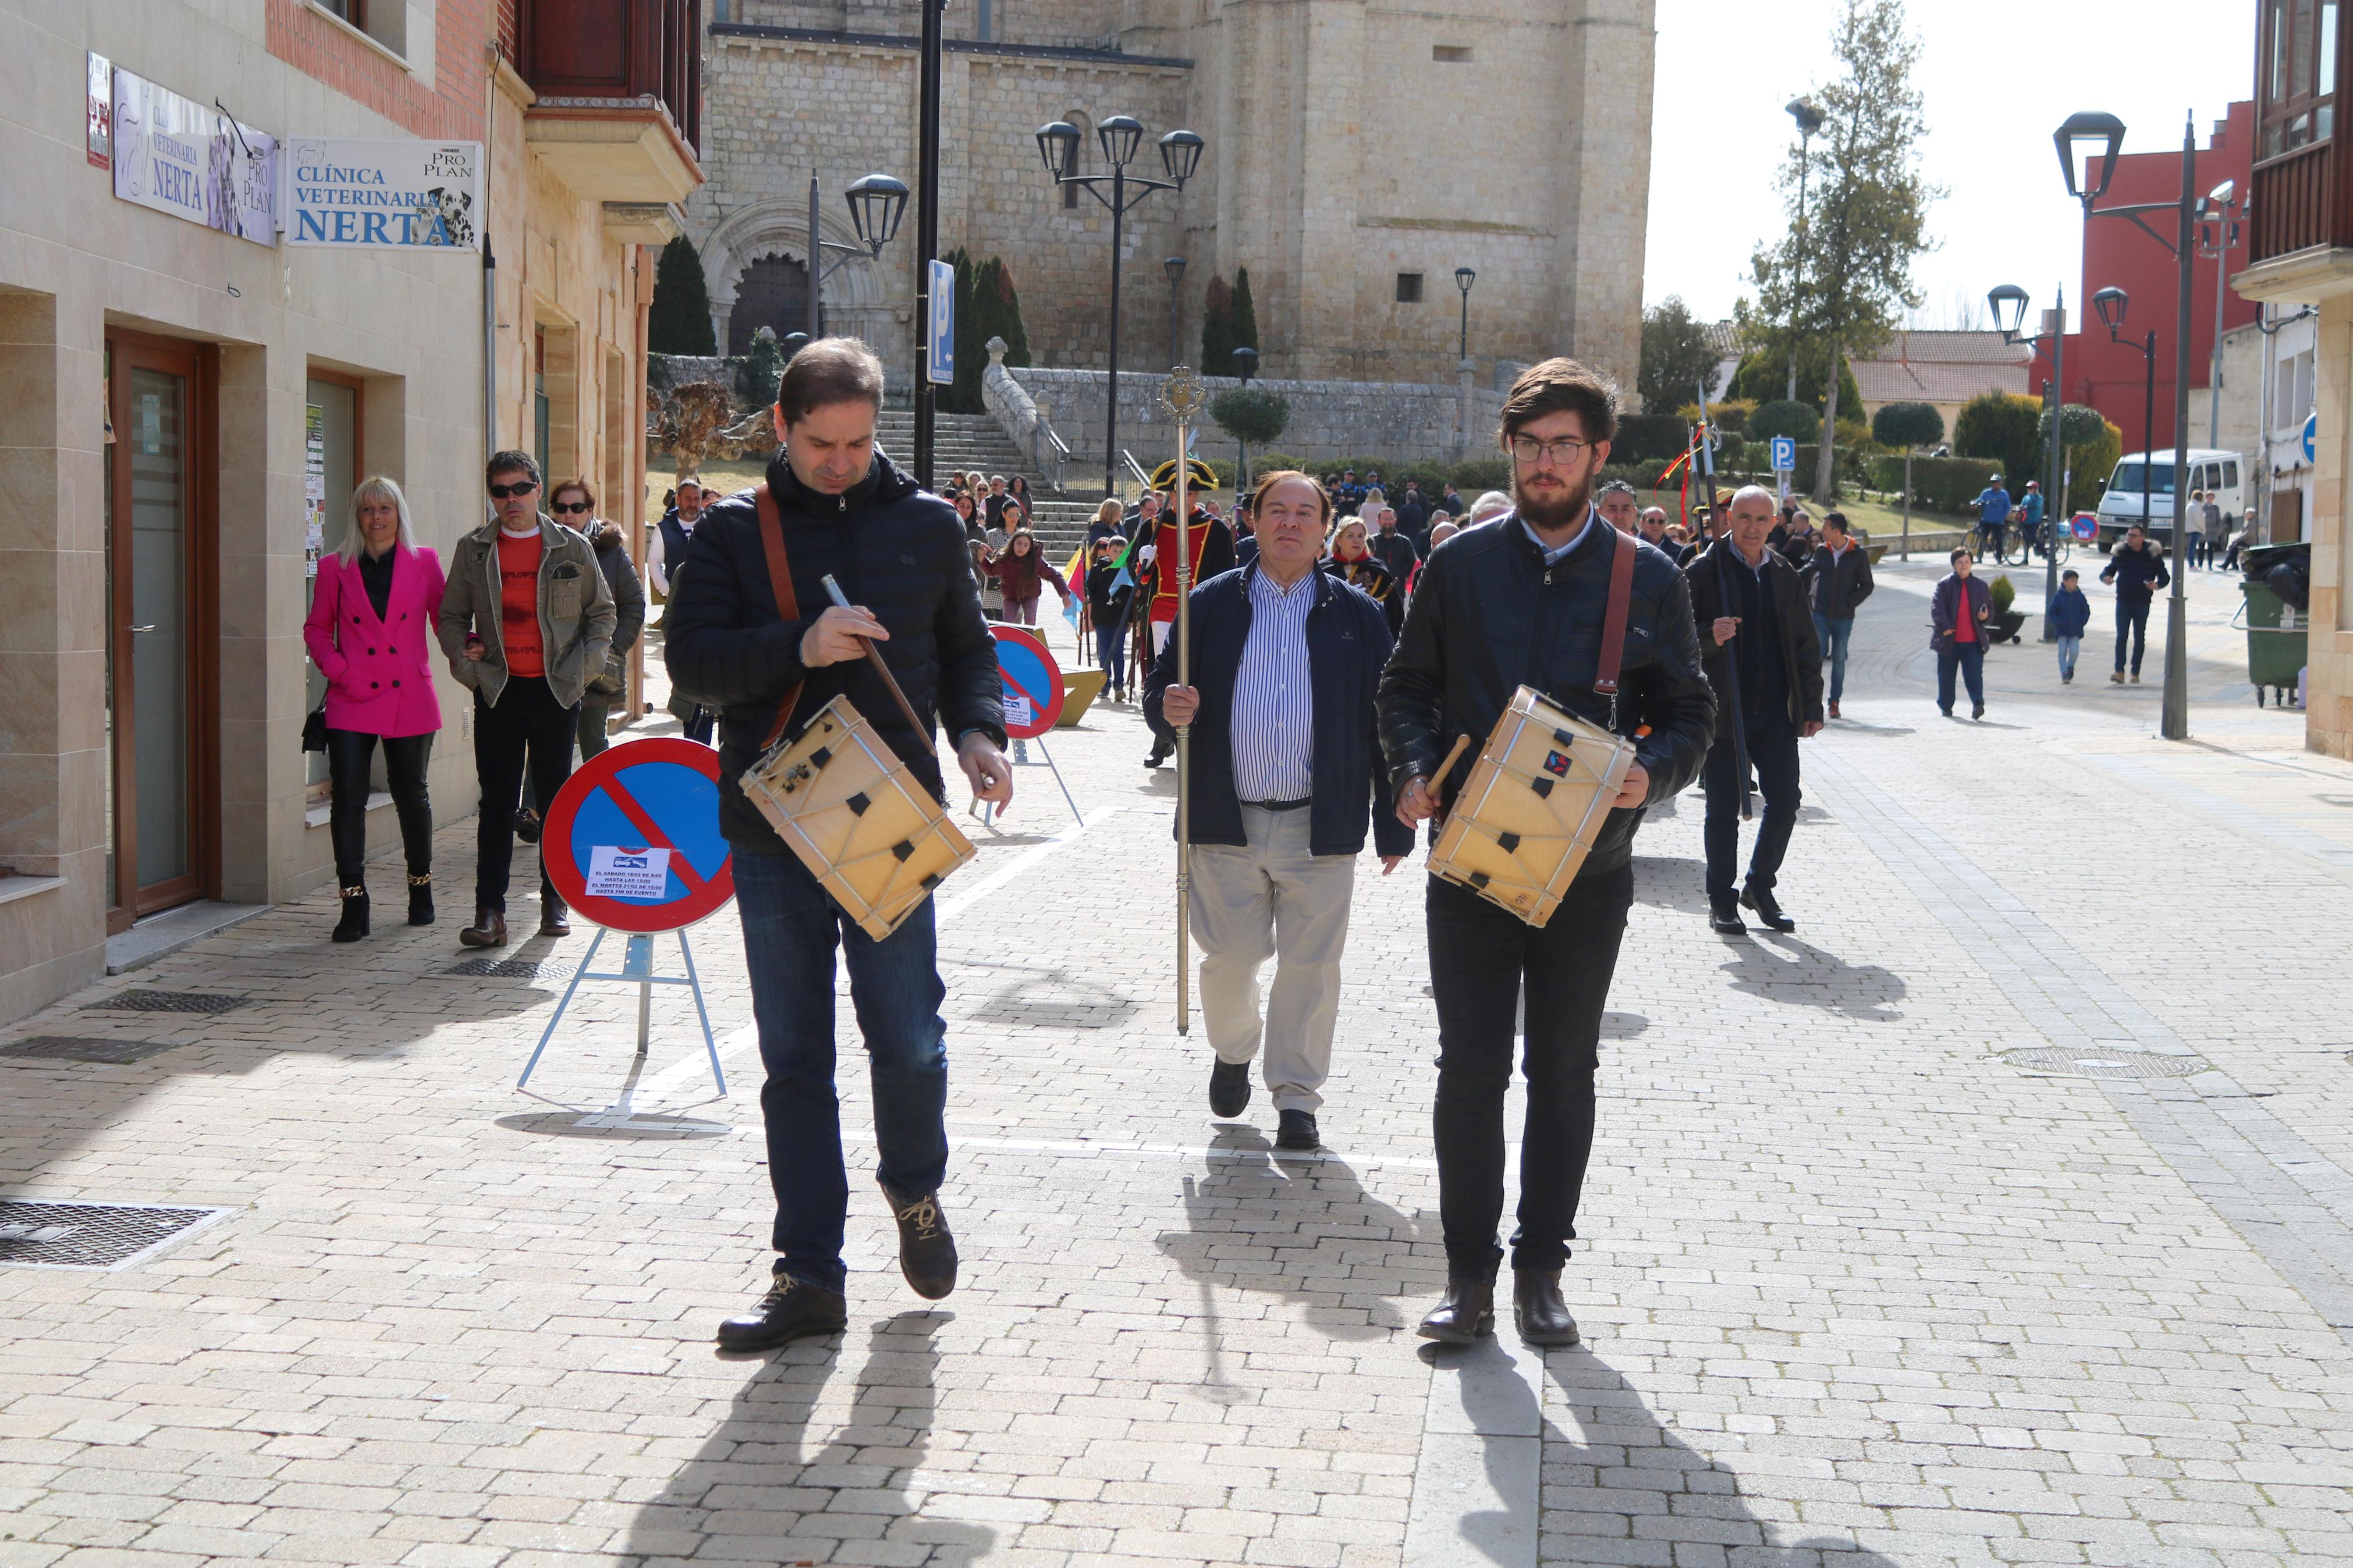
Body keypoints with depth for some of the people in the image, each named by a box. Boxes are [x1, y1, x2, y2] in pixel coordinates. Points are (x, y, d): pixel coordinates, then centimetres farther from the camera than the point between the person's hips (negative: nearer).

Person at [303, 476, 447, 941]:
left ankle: (421, 887, 30)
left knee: (412, 796, 10)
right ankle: (353, 904, -3)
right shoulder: (337, 567, 5)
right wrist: (336, 667, -6)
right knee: (347, 798, -8)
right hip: (353, 701, 0)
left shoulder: (425, 562, 5)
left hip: (410, 699, 0)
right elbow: (317, 628, 11)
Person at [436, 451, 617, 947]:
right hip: (499, 692, 0)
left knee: (556, 797, 7)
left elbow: (602, 613, 9)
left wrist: (583, 665, -4)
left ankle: (555, 902, 18)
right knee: (497, 802, -2)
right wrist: (467, 665, -6)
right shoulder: (473, 550, 5)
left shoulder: (573, 548, 2)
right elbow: (450, 617, 9)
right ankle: (489, 911, -3)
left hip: (557, 691, 0)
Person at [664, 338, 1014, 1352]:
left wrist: (976, 731, -3)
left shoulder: (927, 524, 8)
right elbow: (691, 653, -3)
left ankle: (914, 1190, 29)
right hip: (772, 828, 0)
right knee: (794, 1060, 5)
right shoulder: (737, 529, 4)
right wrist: (798, 647, -18)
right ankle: (807, 1274, 13)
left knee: (908, 1040, -3)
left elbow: (966, 647, 16)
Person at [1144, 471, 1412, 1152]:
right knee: (1228, 958, 8)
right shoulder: (1212, 604, 6)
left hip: (1320, 827, -1)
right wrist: (1167, 705, -13)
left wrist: (1393, 827, 3)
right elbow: (1161, 685, 12)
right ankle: (1234, 1054, 36)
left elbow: (1384, 723, 5)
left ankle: (1296, 1095, 16)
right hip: (1226, 821, 1)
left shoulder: (1357, 614, 5)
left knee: (1310, 967, 2)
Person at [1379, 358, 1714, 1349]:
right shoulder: (1458, 564, 3)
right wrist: (1413, 773, -10)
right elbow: (1408, 687, 9)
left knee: (1564, 1071, 9)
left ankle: (1541, 1268, 21)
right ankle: (1469, 1274, 11)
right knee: (1470, 1068, 2)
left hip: (1587, 867, 0)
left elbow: (1689, 709, 6)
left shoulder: (1649, 581, 1)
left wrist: (1653, 773, -15)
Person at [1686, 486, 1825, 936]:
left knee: (1785, 800, 2)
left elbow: (1806, 643, 15)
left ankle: (1760, 886, 21)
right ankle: (1721, 901, 14)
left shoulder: (1786, 575, 11)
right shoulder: (1703, 572, -3)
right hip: (1723, 710, -4)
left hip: (1775, 711, 4)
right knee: (1723, 809, 2)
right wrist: (1709, 637, -26)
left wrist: (1812, 706, 10)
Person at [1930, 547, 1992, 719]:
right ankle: (1945, 706, 21)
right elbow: (1936, 608, -12)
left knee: (1974, 674, -12)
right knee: (1946, 675, 8)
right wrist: (1945, 627, -26)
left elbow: (1991, 609, 18)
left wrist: (1986, 616, -6)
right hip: (1949, 640, -1)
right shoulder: (1945, 585, 0)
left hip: (1973, 641, 1)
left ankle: (1978, 703, -19)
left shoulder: (1981, 586, 11)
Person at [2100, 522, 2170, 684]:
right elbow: (2110, 569, 10)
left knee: (2139, 639, 7)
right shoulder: (2120, 553, 1)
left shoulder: (2152, 555, -2)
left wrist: (2157, 584, -20)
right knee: (2121, 636, -9)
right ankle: (2119, 671, -13)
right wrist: (2105, 577, -14)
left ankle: (2136, 673, 15)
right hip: (2123, 601, 0)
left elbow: (2165, 577, 2)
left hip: (2142, 603, 0)